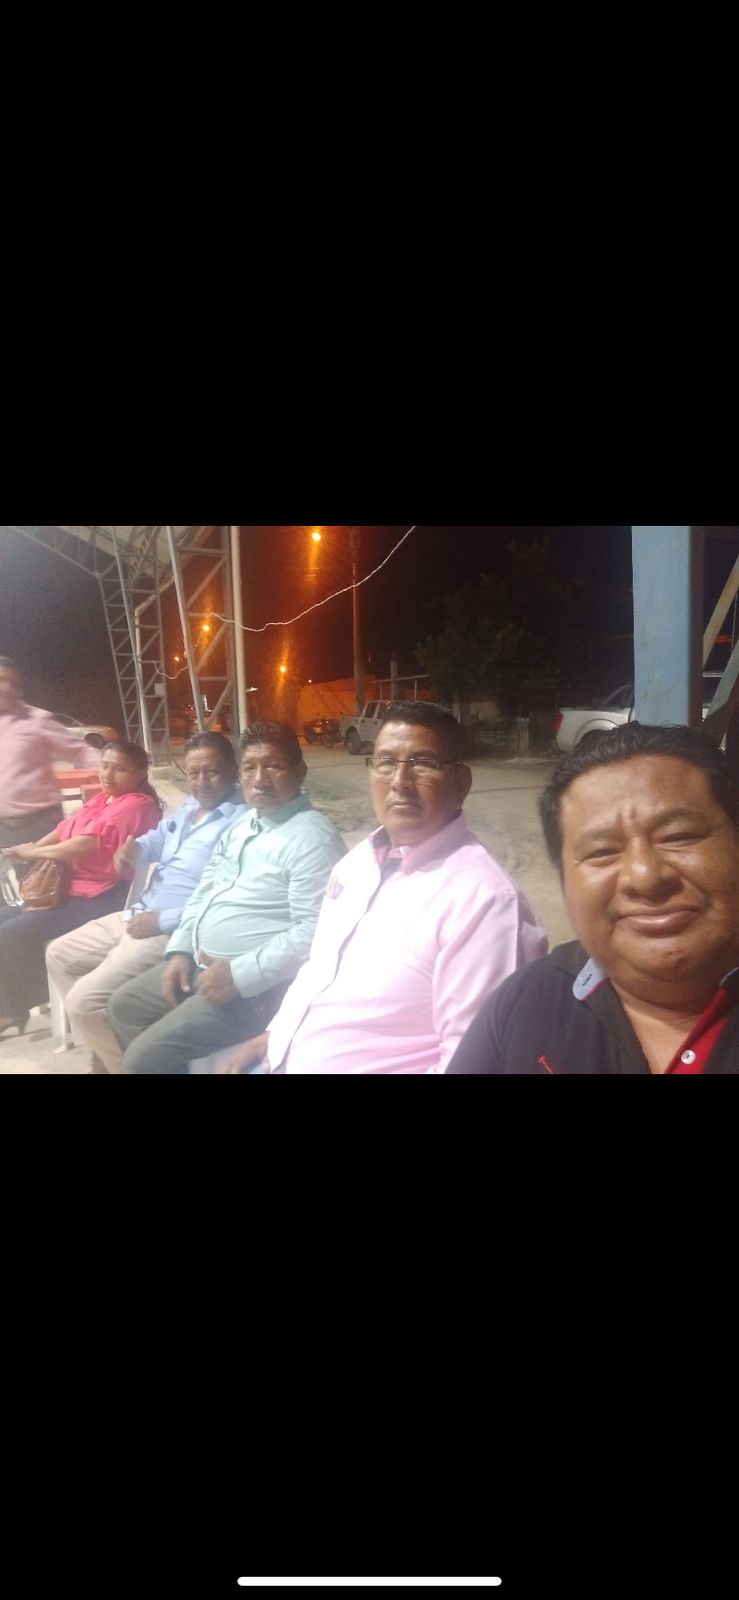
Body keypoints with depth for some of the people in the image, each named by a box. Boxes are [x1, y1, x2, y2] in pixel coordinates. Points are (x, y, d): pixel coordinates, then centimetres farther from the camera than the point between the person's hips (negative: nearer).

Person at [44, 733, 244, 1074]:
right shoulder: (189, 807, 9)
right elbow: (158, 838, 27)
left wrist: (163, 920, -24)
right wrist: (134, 850, 2)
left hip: (175, 933, -10)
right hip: (138, 916, 10)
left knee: (84, 1000, -18)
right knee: (58, 955, 21)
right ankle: (100, 1046, 25)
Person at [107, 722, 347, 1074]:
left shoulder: (312, 838, -19)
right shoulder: (241, 825, 11)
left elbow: (315, 932, -27)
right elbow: (203, 892, 19)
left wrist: (240, 974, -25)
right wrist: (180, 951, 6)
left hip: (256, 985, -10)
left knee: (147, 1056, -15)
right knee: (123, 1007, 19)